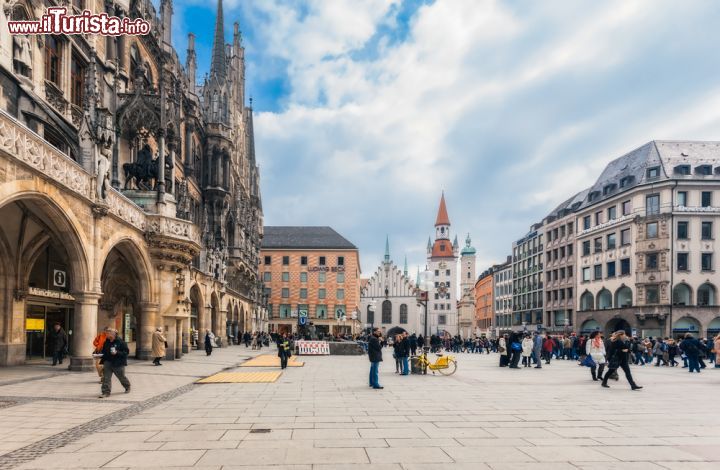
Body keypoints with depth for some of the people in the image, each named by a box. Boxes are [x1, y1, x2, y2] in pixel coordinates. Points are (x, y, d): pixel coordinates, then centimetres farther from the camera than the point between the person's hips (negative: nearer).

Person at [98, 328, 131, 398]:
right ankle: (106, 392, -7)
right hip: (108, 362, 4)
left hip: (118, 363, -4)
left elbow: (126, 351, -13)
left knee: (121, 376, 13)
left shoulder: (120, 341, -14)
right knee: (106, 377, -9)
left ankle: (127, 386, 40)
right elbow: (104, 351, 17)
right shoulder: (106, 342, 2)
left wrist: (117, 353, -26)